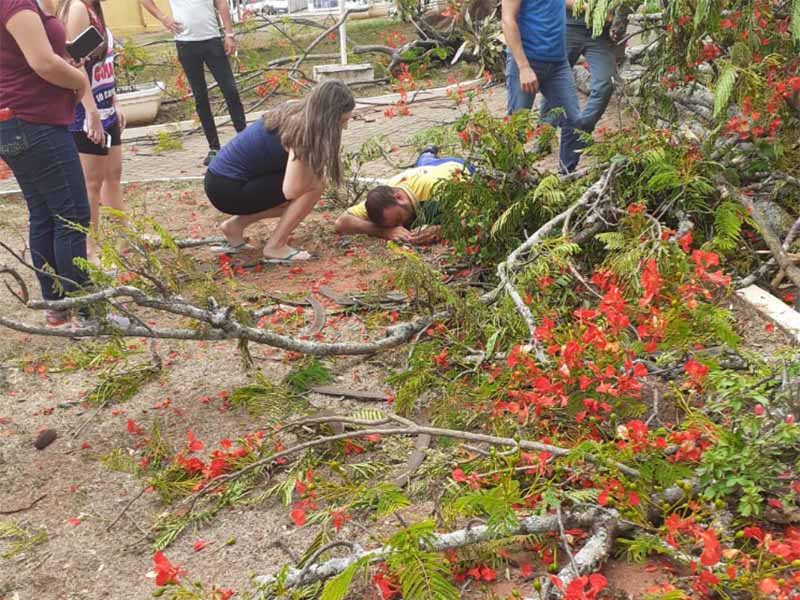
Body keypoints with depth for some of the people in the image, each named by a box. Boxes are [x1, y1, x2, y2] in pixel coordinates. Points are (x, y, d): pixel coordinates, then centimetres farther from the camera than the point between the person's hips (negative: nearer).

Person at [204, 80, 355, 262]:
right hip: (228, 189, -9)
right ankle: (275, 247, -4)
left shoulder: (299, 111, 4)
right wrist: (316, 168, -11)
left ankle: (236, 225, 14)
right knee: (314, 185, -14)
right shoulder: (299, 131, -21)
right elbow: (291, 190, -28)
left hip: (224, 179, 9)